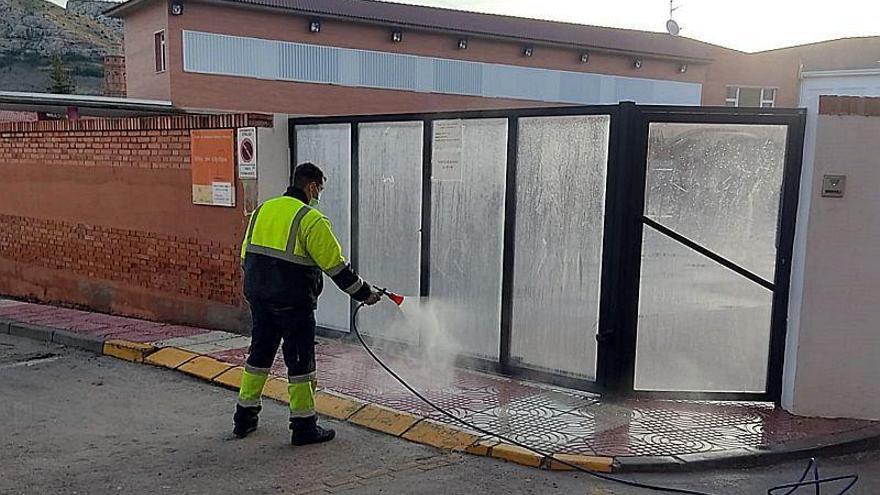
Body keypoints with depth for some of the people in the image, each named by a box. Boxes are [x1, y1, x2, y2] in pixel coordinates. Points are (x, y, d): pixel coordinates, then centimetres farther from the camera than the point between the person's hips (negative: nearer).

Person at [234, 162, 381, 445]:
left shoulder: (264, 209, 11)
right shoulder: (311, 219, -12)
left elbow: (246, 255, 14)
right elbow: (336, 266, -13)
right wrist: (364, 293, -3)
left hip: (259, 298, 7)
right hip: (293, 303, -7)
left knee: (259, 353, 19)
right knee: (300, 361, 3)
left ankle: (245, 417, 28)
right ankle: (304, 426, 11)